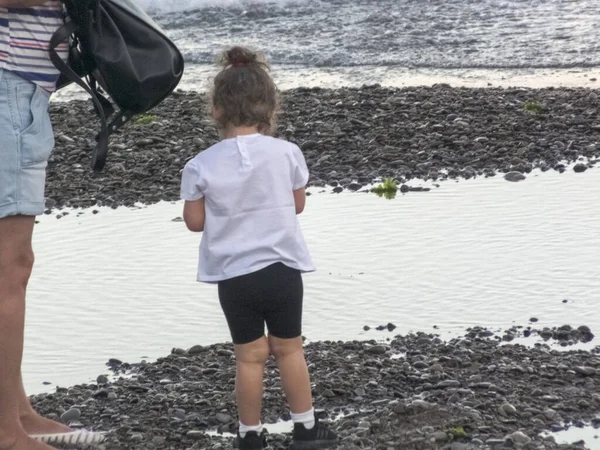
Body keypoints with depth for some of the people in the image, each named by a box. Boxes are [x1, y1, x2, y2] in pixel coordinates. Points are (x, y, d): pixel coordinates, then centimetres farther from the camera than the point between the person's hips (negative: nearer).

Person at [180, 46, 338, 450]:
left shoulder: (202, 166, -10)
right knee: (289, 349, 14)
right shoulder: (286, 153, -7)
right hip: (282, 268, 0)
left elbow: (195, 221, -2)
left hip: (233, 275, 0)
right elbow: (298, 204, 6)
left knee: (250, 354, 10)